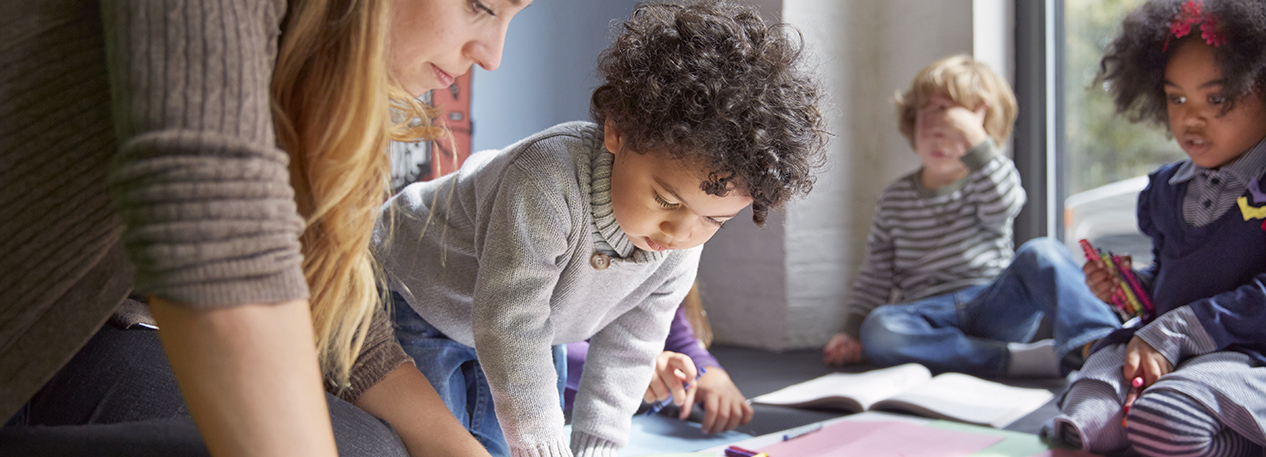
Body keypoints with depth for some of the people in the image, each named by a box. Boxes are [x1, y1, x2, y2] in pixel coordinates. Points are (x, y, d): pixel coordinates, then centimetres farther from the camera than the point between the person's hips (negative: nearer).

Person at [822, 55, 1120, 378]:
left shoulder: (987, 180, 9)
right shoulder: (896, 198, 16)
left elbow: (1002, 207, -18)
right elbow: (876, 274, 17)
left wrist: (972, 137, -23)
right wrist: (852, 331, 5)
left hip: (996, 306, -1)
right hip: (932, 318, 1)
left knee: (1042, 254, -28)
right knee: (877, 331, -33)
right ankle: (1025, 359, -35)